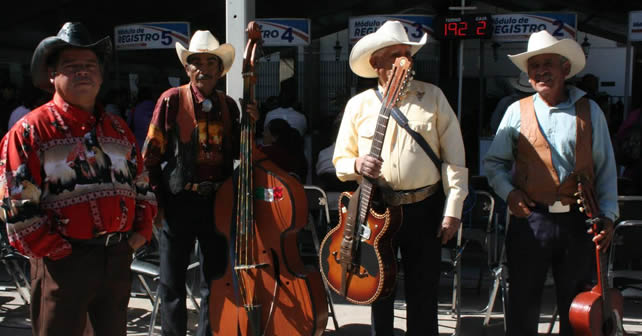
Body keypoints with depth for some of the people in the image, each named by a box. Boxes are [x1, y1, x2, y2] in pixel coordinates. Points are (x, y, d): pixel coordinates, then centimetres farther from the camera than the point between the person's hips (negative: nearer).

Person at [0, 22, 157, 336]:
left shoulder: (117, 128, 12)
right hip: (64, 262, -5)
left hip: (118, 259, 6)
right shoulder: (30, 131, -6)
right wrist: (54, 250, -15)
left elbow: (142, 186, 16)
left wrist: (142, 231, 5)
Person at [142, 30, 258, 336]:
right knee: (172, 283, 9)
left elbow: (236, 152, 11)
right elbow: (151, 154, -4)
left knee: (215, 281, 13)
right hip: (179, 201, -3)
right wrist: (155, 201, -7)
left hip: (218, 200, 3)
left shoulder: (228, 105, 7)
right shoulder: (172, 100, -4)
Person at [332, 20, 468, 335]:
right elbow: (339, 162, 8)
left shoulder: (432, 96, 2)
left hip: (424, 210, -1)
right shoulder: (358, 105, 4)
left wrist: (453, 211, -6)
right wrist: (357, 165, -15)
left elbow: (454, 158, -1)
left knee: (423, 294, 8)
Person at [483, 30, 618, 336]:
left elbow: (606, 169, 7)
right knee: (523, 302, 9)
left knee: (576, 305, 12)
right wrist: (508, 191, -7)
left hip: (578, 221, 1)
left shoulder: (589, 111, 6)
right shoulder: (517, 111, 5)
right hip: (530, 219, 0)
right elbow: (493, 161, 9)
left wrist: (608, 216, 0)